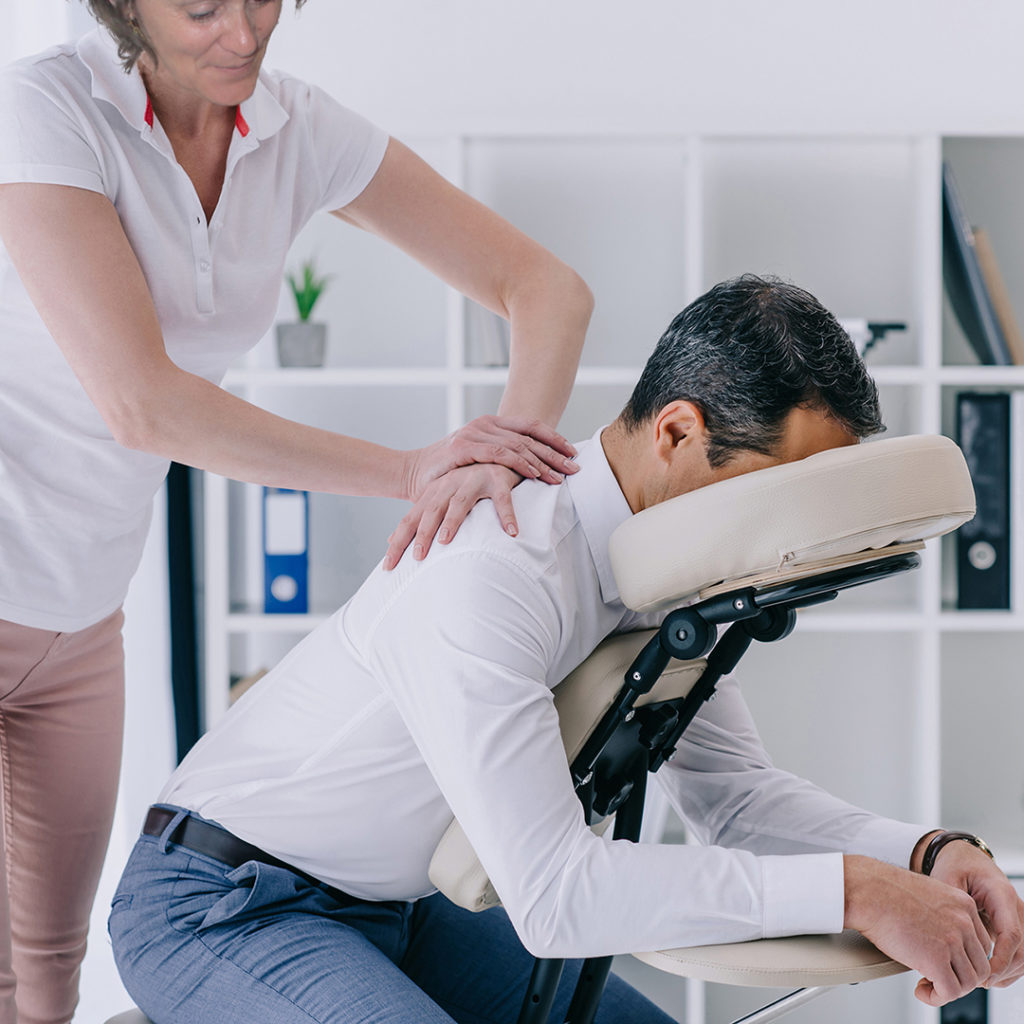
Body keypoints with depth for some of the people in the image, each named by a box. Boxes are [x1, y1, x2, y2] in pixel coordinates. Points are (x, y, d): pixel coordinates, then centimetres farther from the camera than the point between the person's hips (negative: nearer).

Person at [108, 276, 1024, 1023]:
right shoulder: (485, 580, -32)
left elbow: (729, 784, 2)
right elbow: (553, 890, -35)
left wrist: (926, 853, -14)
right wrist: (848, 891, -35)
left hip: (390, 905, 9)